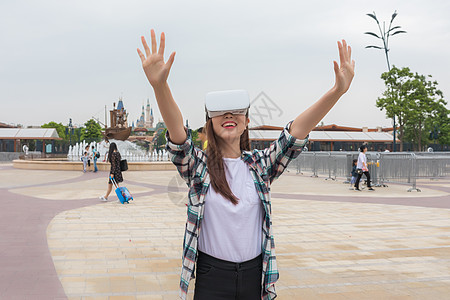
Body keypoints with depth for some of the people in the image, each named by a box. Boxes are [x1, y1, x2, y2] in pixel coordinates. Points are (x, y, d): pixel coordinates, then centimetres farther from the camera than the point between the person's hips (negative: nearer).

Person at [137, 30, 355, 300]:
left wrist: (338, 91, -23)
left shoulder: (260, 165, 0)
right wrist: (159, 85, -41)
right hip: (211, 275, -2)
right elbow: (177, 132, -23)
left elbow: (295, 133, -11)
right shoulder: (199, 165, -6)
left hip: (254, 273, 2)